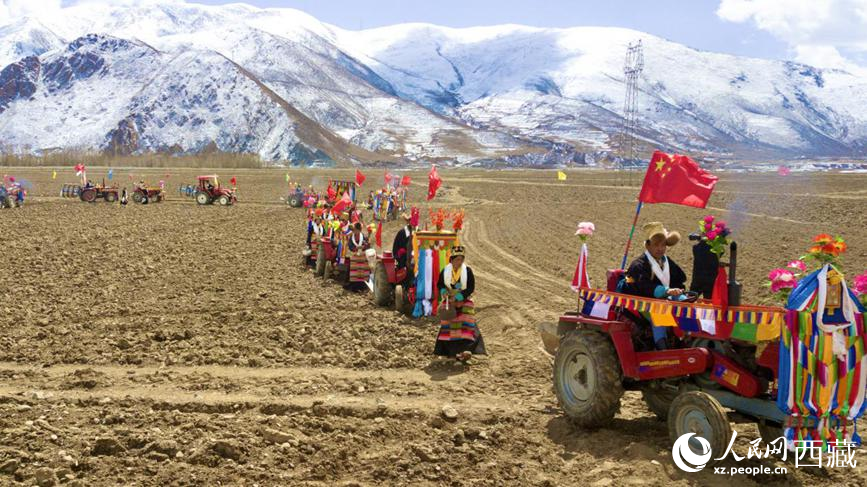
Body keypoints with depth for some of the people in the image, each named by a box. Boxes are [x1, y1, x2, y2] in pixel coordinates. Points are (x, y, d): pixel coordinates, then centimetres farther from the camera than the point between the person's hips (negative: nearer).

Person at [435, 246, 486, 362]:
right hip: (449, 303, 2)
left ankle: (466, 349, -21)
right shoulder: (445, 271, -2)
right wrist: (444, 292, -13)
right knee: (449, 328, 1)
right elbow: (440, 284, 9)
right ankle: (453, 351, 9)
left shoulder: (467, 271, -8)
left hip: (464, 302, -2)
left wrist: (457, 297, -18)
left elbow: (471, 288, -10)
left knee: (465, 325, -14)